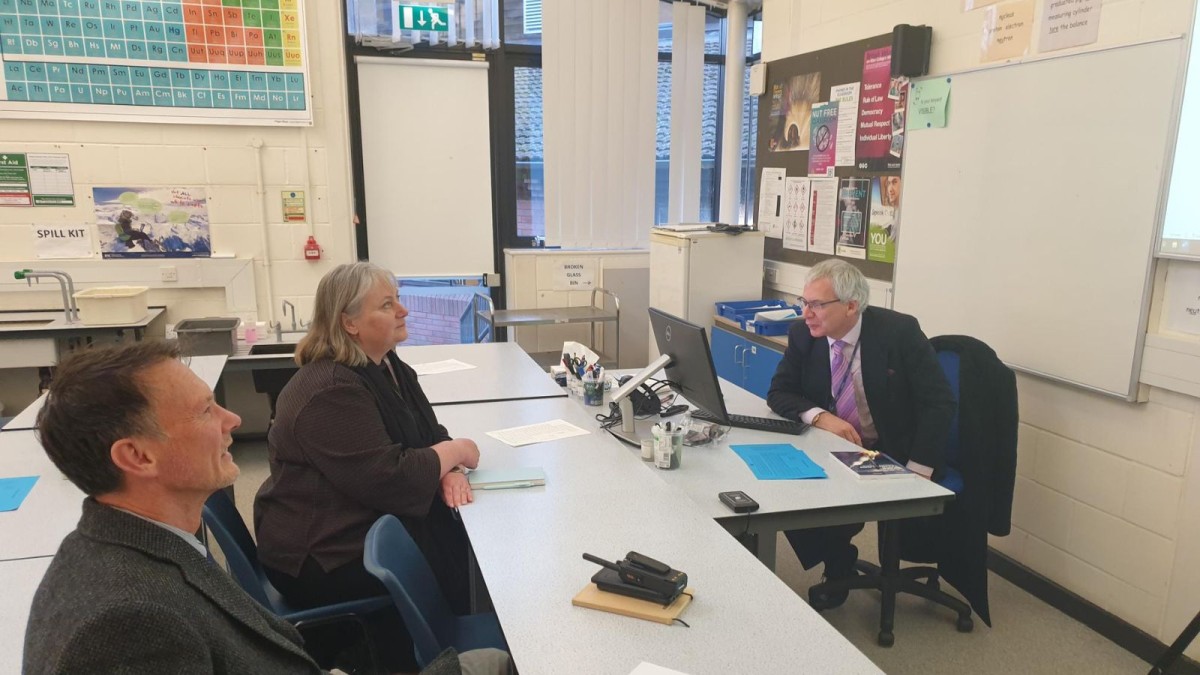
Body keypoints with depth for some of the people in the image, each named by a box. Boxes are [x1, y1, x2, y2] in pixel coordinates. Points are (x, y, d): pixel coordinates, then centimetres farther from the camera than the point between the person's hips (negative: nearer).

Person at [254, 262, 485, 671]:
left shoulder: (386, 366, 5)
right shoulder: (331, 392, -24)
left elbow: (430, 434, 9)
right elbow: (391, 481, -28)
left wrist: (448, 470, -12)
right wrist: (455, 452, -13)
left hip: (374, 523, 8)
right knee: (451, 567, -15)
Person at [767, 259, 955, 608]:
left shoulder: (899, 331, -16)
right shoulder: (803, 335, -6)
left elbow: (939, 402, -15)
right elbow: (779, 392, -2)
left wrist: (916, 474, -22)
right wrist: (820, 417, -23)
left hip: (893, 455, -4)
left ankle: (838, 567, 7)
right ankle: (835, 565, 6)